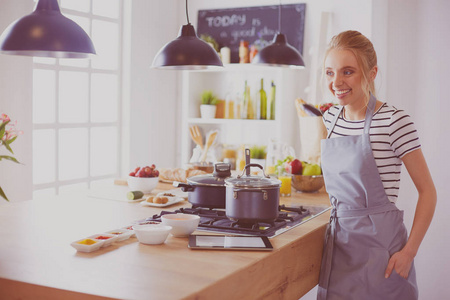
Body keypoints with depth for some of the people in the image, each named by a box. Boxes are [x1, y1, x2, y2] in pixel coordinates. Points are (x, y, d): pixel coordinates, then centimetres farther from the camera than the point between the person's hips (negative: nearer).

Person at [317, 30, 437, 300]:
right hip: (339, 238, 6)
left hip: (380, 244, -6)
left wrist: (409, 251, -15)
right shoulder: (331, 118, 4)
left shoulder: (394, 121, -14)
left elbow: (427, 191, -11)